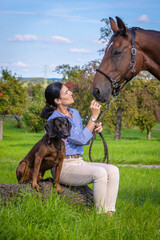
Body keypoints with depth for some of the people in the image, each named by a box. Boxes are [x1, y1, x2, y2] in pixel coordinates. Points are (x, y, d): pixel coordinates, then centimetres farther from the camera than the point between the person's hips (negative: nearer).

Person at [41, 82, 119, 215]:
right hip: (63, 167, -8)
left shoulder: (75, 113, 12)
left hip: (80, 163, 8)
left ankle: (109, 213, -18)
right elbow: (81, 139, -16)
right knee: (100, 173, -30)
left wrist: (94, 129, -1)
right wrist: (94, 116, -15)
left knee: (113, 170, -14)